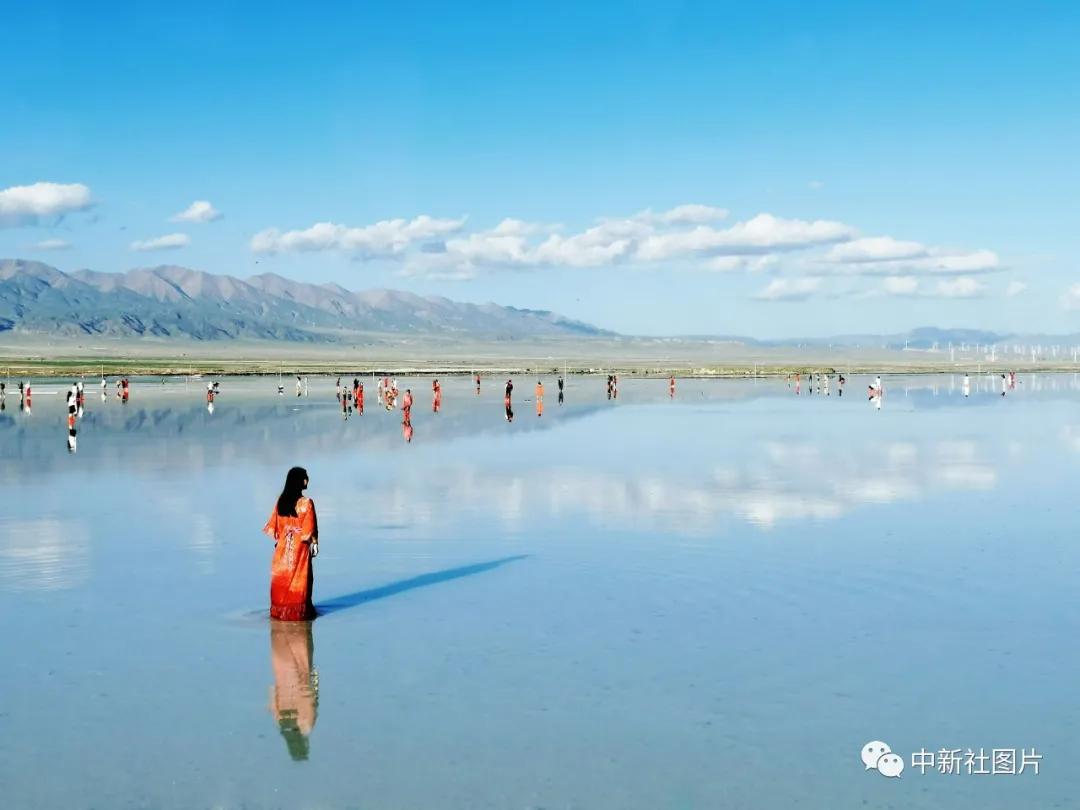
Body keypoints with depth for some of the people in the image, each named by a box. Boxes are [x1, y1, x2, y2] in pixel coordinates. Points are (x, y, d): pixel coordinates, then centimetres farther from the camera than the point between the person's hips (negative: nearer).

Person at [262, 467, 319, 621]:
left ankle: (279, 610, 18)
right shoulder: (306, 502, -15)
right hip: (300, 546, -5)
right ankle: (299, 611, 9)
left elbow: (274, 524, 6)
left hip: (283, 545, 5)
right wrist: (314, 543, -2)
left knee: (282, 576, 12)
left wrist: (277, 539, 15)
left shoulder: (281, 500, 0)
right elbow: (310, 528, -12)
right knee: (299, 577, 5)